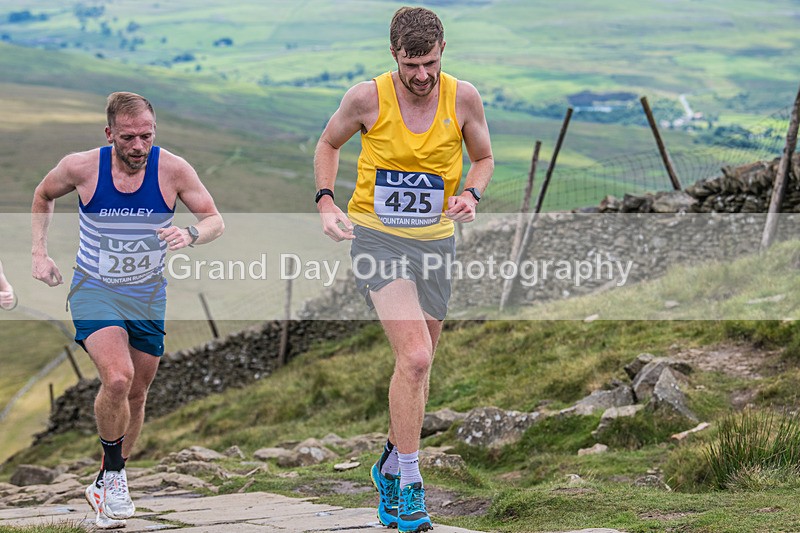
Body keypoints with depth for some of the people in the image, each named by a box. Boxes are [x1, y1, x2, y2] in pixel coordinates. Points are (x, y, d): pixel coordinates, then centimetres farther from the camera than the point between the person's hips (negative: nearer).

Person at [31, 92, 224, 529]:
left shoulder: (172, 169, -14)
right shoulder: (81, 167, -15)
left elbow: (215, 221, -8)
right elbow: (43, 197, 7)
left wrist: (191, 234, -30)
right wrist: (39, 254, 0)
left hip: (147, 294, 3)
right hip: (94, 290, -3)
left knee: (135, 394, 12)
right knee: (117, 378, -26)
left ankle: (106, 484, 34)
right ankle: (114, 472, -3)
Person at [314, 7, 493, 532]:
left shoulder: (463, 98, -6)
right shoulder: (367, 98, -11)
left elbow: (483, 158, 10)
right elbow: (329, 144, 8)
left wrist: (470, 195, -11)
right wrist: (326, 202, -6)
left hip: (435, 239, 4)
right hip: (376, 234, -3)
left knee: (419, 364, 12)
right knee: (415, 356, -20)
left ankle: (391, 466, 36)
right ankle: (409, 486, -12)